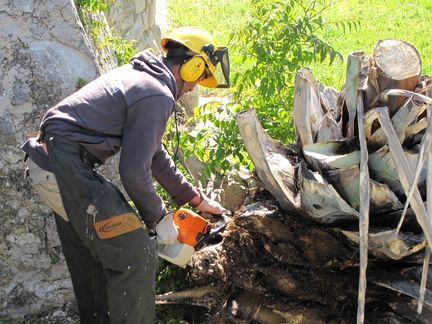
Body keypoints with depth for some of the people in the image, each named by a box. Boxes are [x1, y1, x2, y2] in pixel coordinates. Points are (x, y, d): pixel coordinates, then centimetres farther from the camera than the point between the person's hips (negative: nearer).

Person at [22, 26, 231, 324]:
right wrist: (157, 217, 1)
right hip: (68, 168, -11)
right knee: (135, 257, -7)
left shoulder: (140, 76, 17)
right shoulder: (157, 96, -14)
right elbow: (134, 173, -16)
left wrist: (195, 198, 24)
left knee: (89, 258, 23)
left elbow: (153, 153, 23)